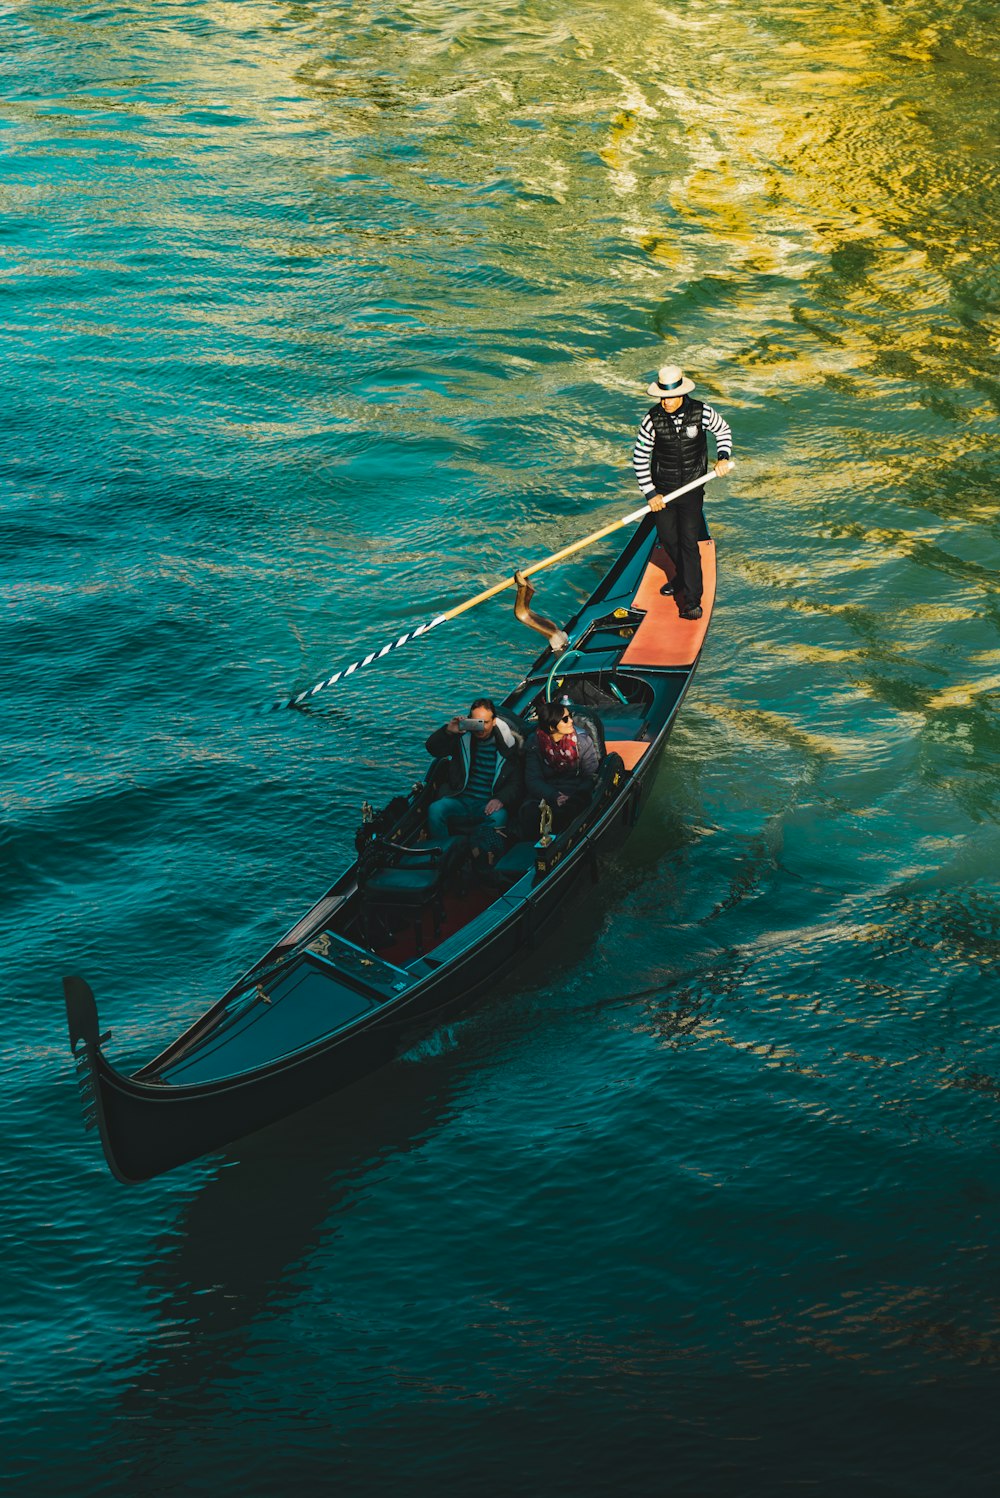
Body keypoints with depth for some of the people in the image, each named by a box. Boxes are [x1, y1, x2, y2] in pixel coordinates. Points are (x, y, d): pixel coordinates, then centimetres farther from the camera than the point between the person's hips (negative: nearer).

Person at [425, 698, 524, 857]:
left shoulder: (509, 743, 0)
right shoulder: (462, 737, 7)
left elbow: (517, 783, 0)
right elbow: (432, 748, 5)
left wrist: (500, 799, -19)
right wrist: (447, 731, -15)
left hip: (490, 803, -2)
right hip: (461, 800, 2)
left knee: (498, 816, -37)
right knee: (435, 809, -27)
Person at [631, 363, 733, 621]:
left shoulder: (701, 412, -13)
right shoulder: (653, 419, -14)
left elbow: (723, 430, 9)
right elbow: (639, 457, -6)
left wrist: (723, 457, -8)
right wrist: (650, 493, -8)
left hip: (692, 489, -2)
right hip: (662, 490, 2)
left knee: (689, 542, -8)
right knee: (668, 541, 14)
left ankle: (691, 600, -3)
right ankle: (682, 575, 44)